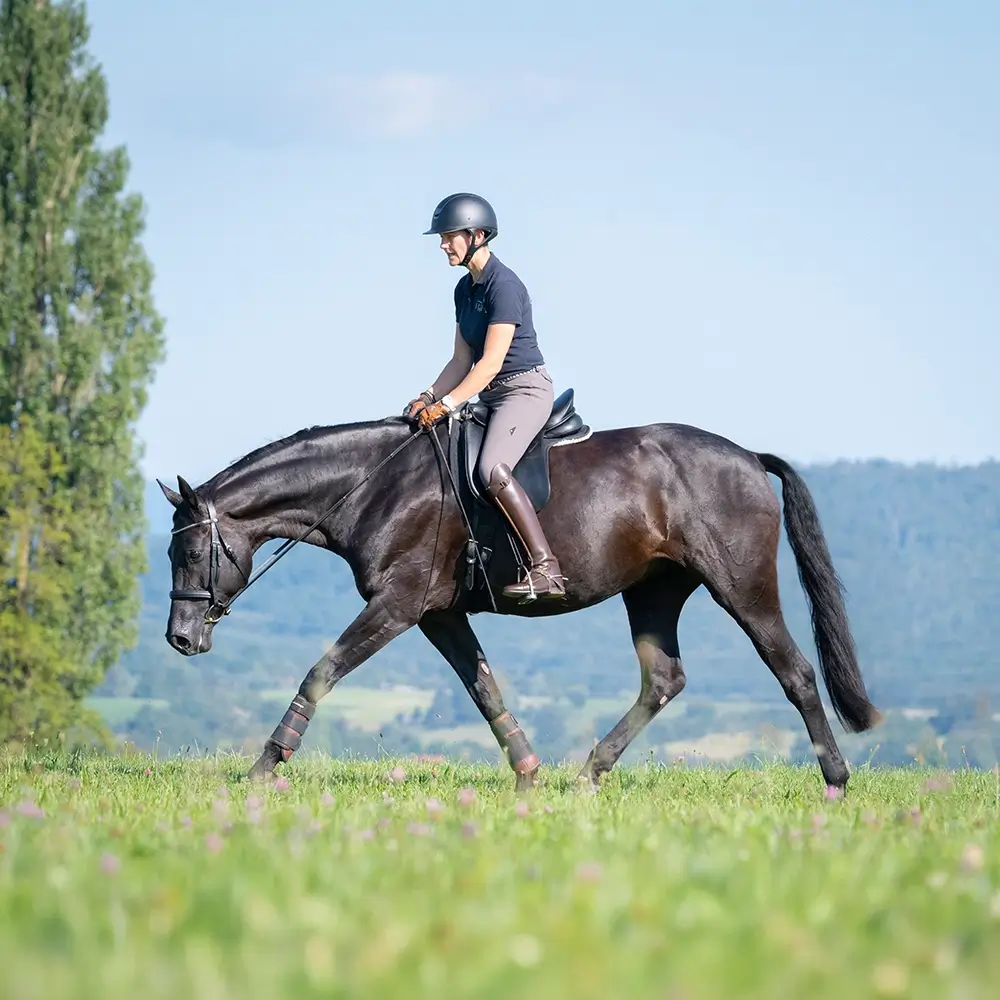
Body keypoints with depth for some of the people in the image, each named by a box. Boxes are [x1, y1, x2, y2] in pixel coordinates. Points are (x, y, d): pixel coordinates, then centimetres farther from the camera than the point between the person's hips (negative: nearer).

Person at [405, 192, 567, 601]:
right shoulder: (465, 288, 13)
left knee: (492, 469, -30)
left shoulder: (504, 285, -16)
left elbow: (491, 362, -22)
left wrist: (446, 404, -24)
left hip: (526, 389, -10)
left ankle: (546, 568, -33)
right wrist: (428, 398, 1)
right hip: (491, 397, 10)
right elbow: (462, 360, 15)